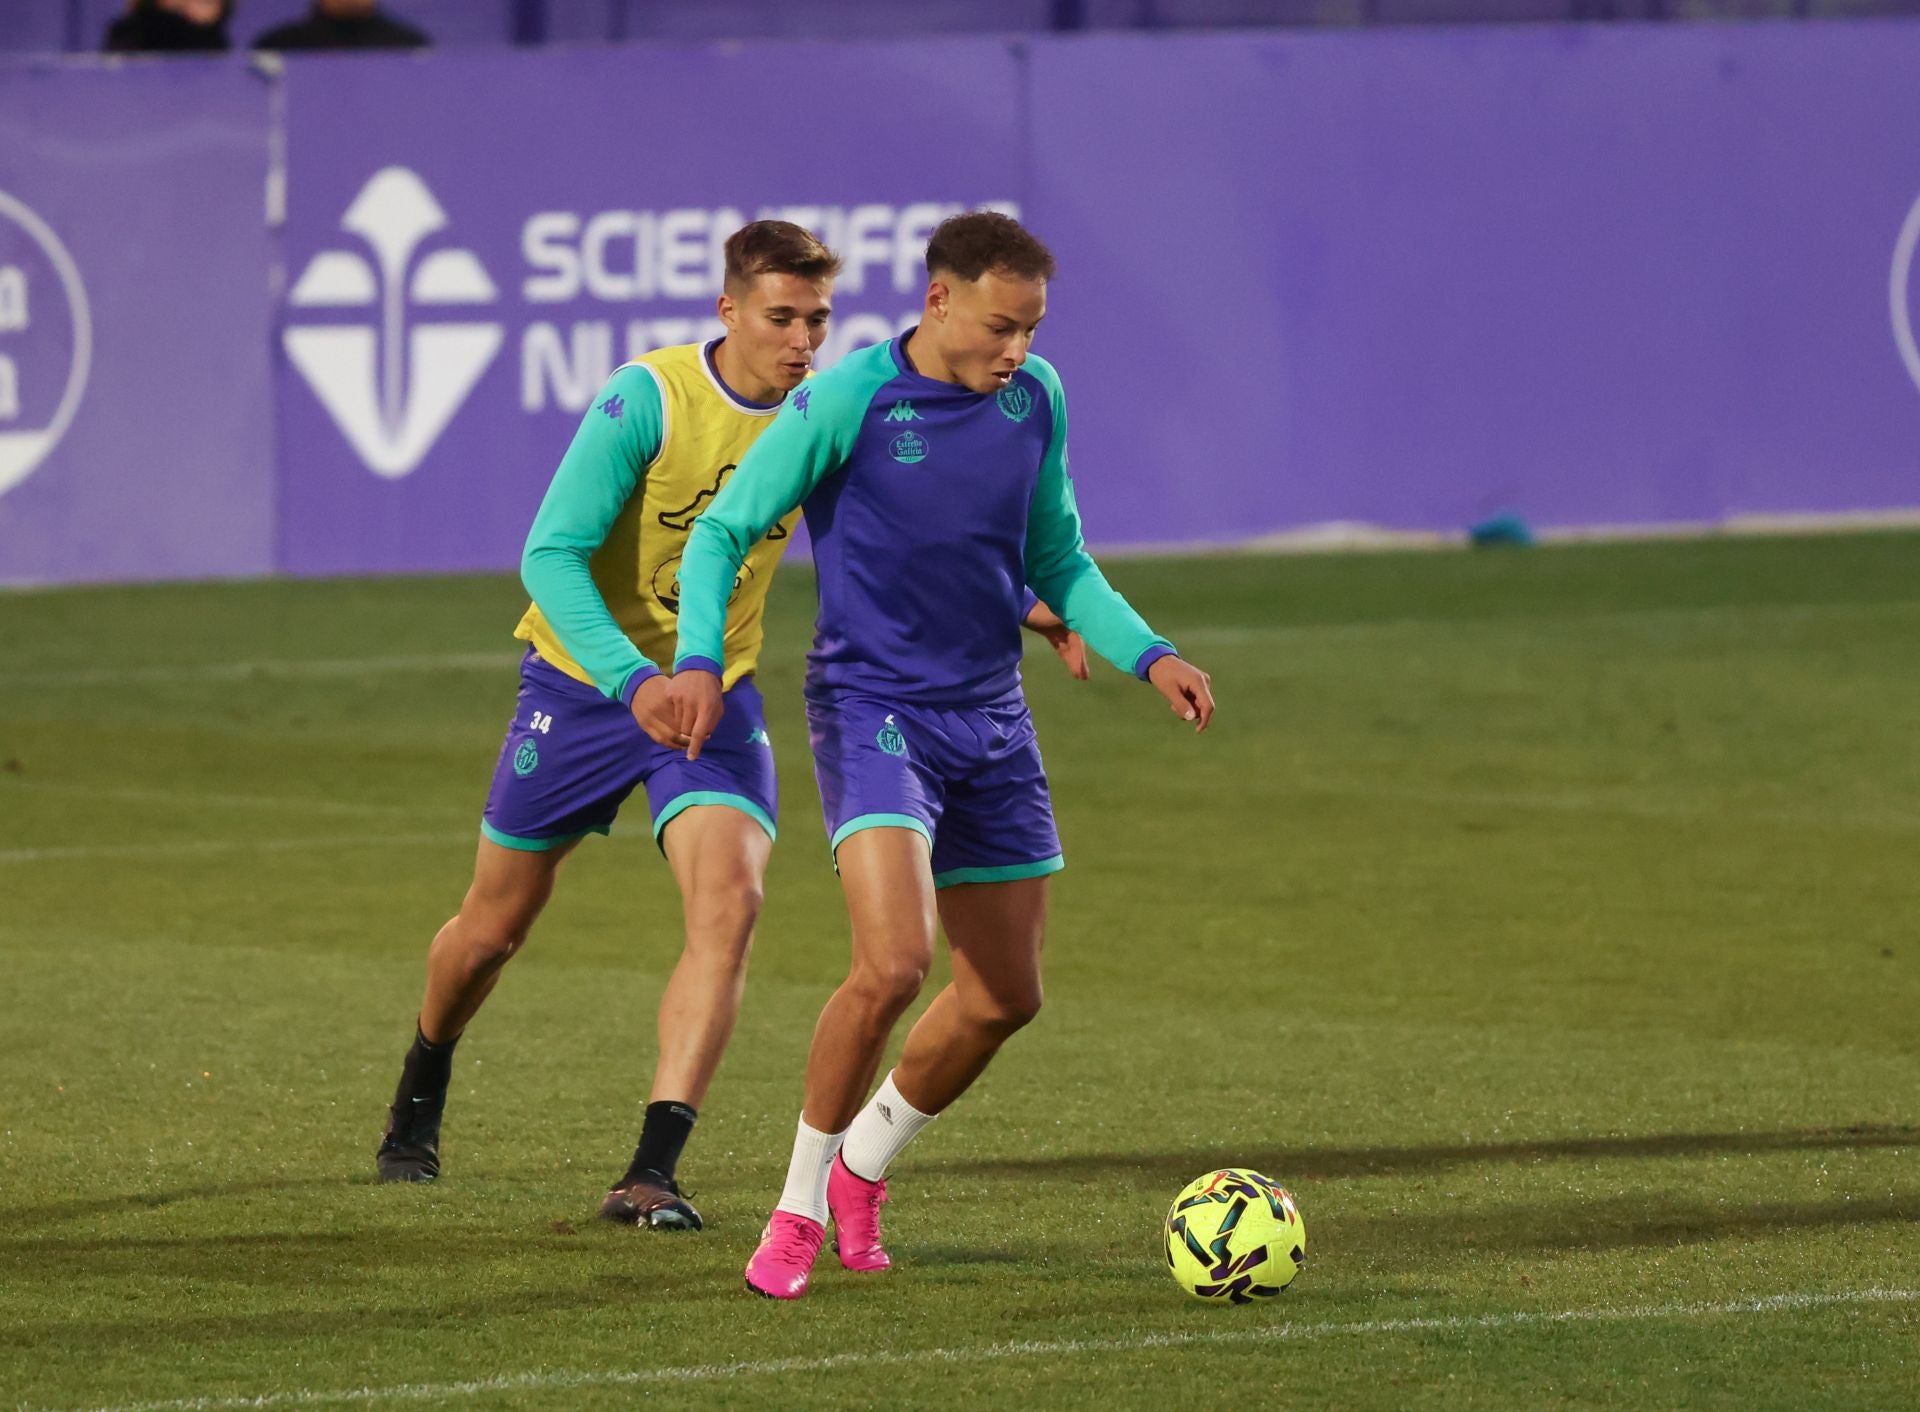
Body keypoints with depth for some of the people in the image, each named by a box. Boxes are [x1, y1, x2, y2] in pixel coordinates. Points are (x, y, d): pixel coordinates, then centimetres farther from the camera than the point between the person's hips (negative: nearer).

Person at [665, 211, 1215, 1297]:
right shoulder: (846, 403, -13)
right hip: (873, 710, -6)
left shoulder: (1035, 400, 3)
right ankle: (800, 1207, -7)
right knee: (894, 964, -23)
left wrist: (1149, 656, 1)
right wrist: (699, 660, -21)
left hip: (991, 719, 6)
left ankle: (863, 1168, 32)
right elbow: (723, 532, -6)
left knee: (1007, 994, 9)